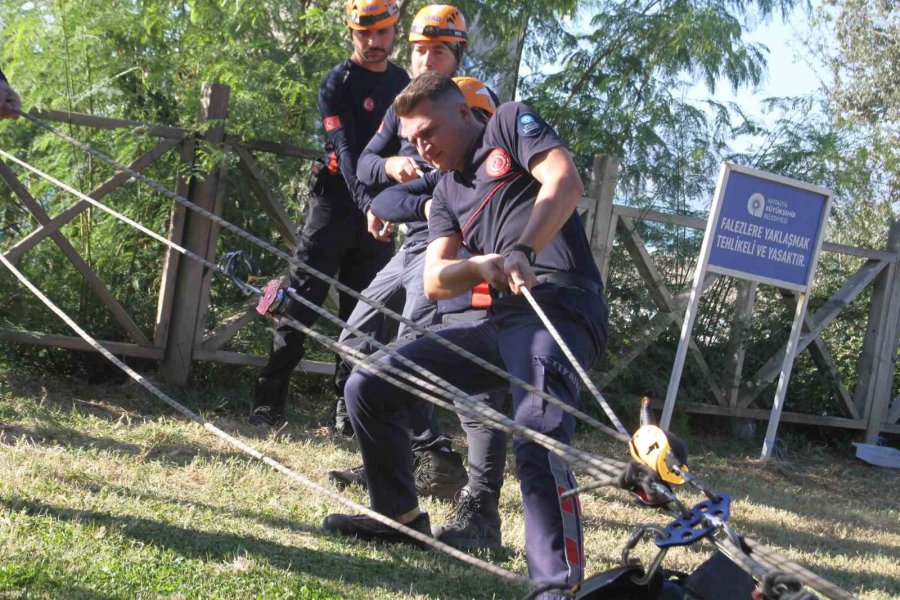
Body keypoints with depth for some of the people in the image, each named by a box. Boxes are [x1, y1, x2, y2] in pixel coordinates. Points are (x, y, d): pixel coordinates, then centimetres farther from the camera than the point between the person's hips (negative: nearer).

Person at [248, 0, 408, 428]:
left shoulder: (401, 83, 11)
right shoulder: (338, 83, -7)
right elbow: (346, 151, -19)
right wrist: (368, 205, -31)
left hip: (380, 212, 5)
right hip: (335, 205, -5)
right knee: (301, 304, -7)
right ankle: (269, 400, -4)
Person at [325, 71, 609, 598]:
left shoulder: (511, 123, 9)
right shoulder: (448, 194, 26)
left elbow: (565, 182, -10)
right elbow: (435, 283, 12)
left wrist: (523, 250, -24)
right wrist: (481, 266, -11)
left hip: (561, 308, -8)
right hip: (500, 320, 8)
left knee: (538, 438, -35)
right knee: (367, 387, 9)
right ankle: (401, 516, 24)